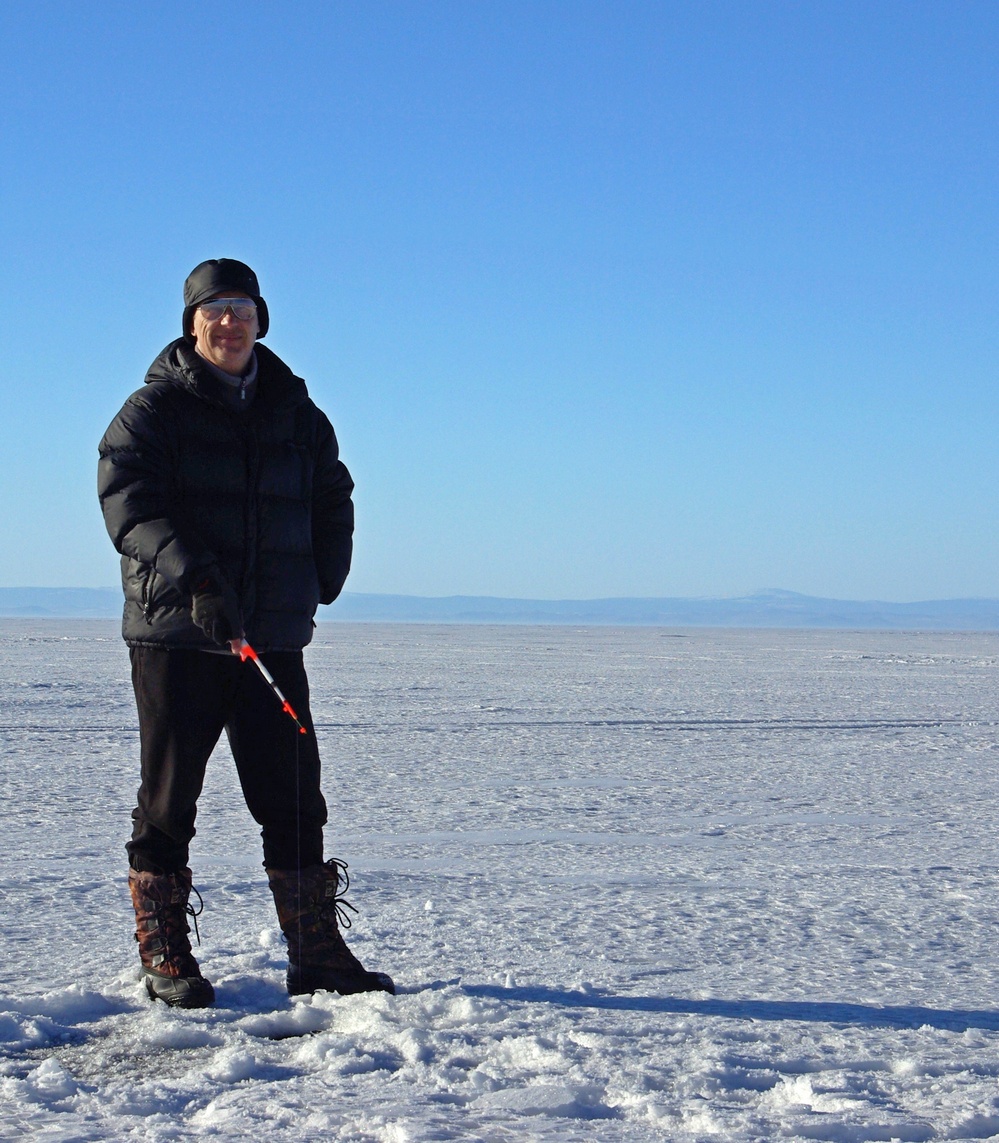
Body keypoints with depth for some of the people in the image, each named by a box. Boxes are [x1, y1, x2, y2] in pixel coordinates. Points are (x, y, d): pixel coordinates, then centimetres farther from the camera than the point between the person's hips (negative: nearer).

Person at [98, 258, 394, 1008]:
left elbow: (334, 502, 23)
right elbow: (128, 502, -16)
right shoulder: (154, 410, -1)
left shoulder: (295, 413, 13)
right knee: (168, 803, 2)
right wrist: (194, 578, -30)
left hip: (274, 637, 4)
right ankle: (166, 959, 11)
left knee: (296, 802, 5)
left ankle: (317, 955, 11)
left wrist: (320, 584, 7)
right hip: (175, 636, -4)